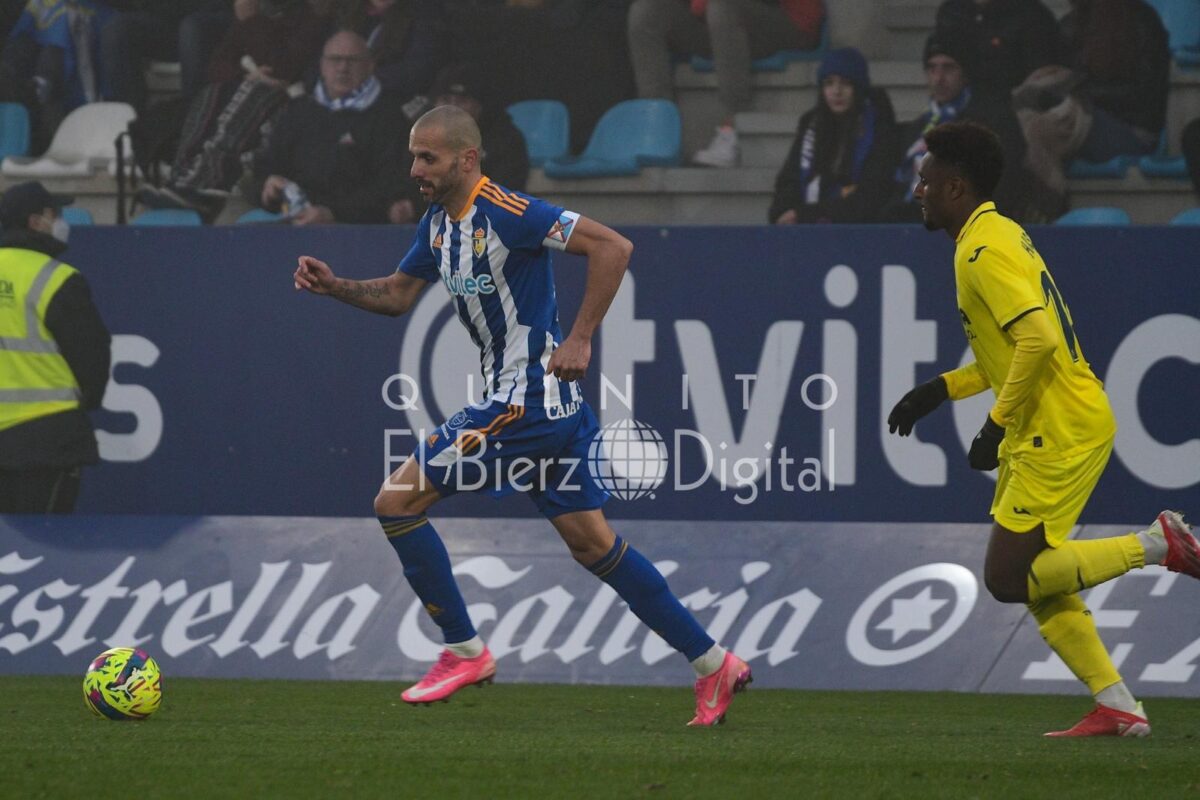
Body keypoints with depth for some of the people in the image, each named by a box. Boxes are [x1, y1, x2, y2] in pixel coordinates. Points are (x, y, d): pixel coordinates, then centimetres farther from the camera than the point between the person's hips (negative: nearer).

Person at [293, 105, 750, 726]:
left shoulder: (506, 213, -17)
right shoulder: (439, 222, 11)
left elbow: (612, 247, -21)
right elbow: (398, 295, 23)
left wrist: (579, 341, -22)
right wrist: (335, 286, 5)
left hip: (526, 401, -10)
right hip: (545, 399, 10)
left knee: (398, 500, -8)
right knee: (590, 542, 11)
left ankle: (464, 651, 2)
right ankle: (712, 662, 14)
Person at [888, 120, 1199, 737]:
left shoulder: (984, 251, -15)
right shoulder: (1000, 236, 17)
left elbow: (1038, 339, -27)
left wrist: (997, 423, -20)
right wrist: (941, 390, 19)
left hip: (1061, 435, -10)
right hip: (1040, 437, 10)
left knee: (1007, 579, -10)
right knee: (1037, 578, 10)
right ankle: (1117, 708, 8)